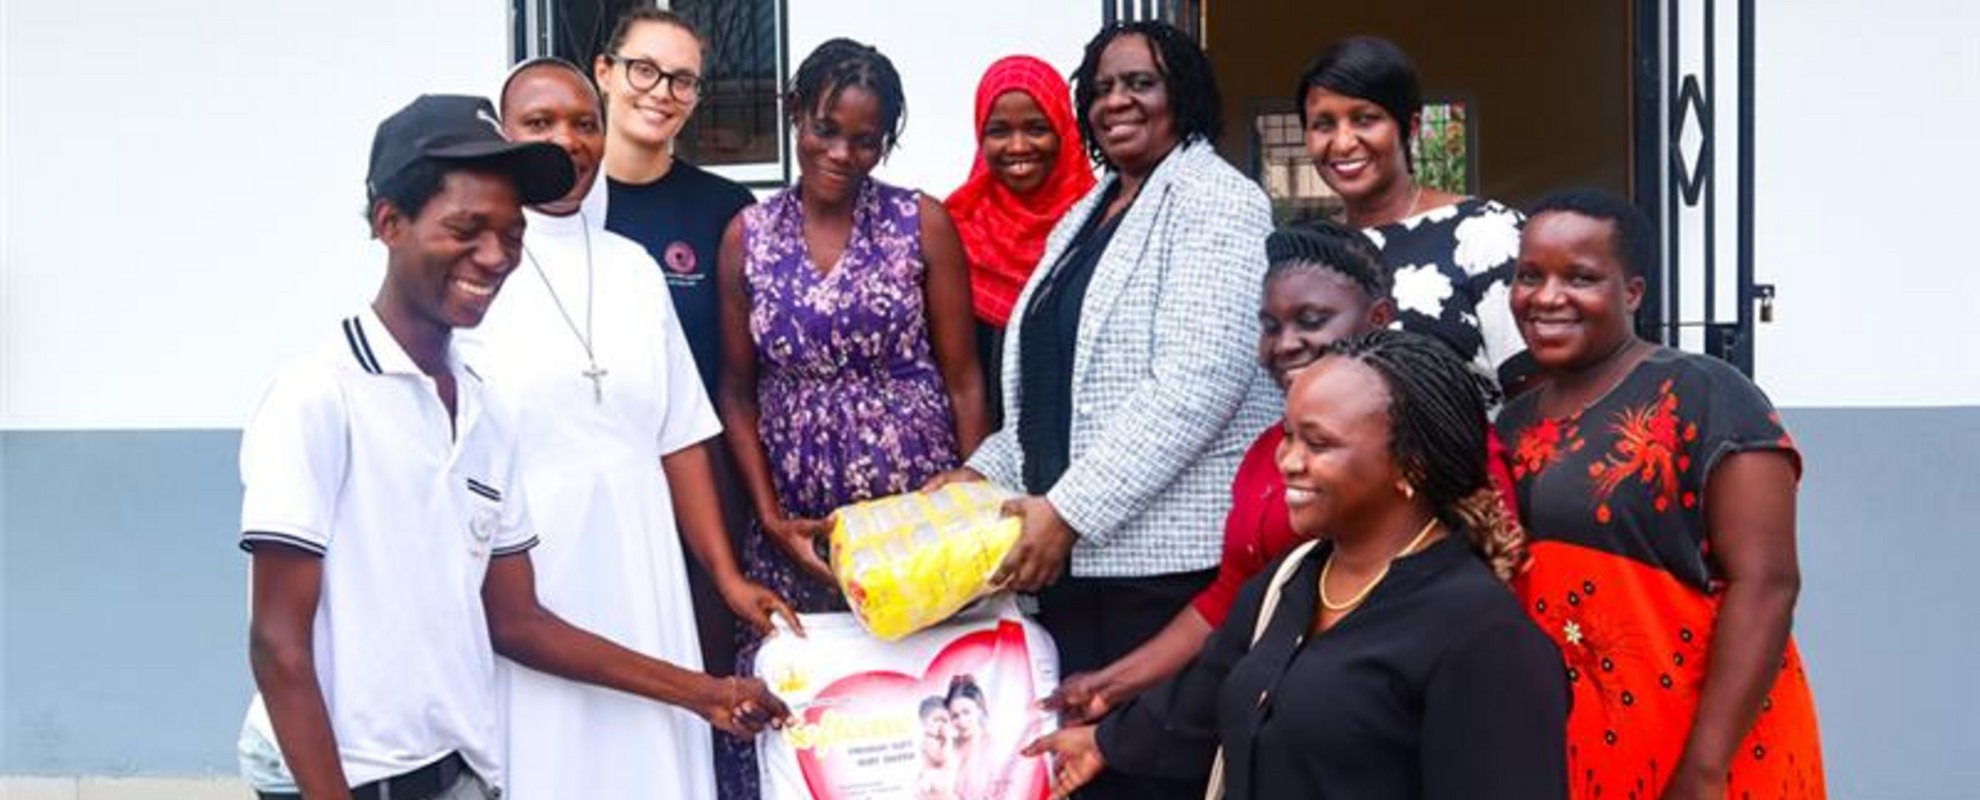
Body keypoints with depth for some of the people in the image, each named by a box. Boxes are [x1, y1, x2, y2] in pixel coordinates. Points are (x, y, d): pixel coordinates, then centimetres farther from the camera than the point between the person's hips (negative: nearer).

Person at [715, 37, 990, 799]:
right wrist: (770, 516, -2)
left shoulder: (922, 222, 0)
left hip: (921, 508, -2)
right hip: (798, 521, 2)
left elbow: (962, 377, 2)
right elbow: (738, 391, 8)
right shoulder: (748, 235, 5)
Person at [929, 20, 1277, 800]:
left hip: (1170, 551, -7)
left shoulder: (1215, 201, -6)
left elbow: (1198, 382, -18)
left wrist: (1070, 508, -21)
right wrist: (987, 470, 8)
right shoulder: (1084, 217, 19)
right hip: (1070, 551, 8)